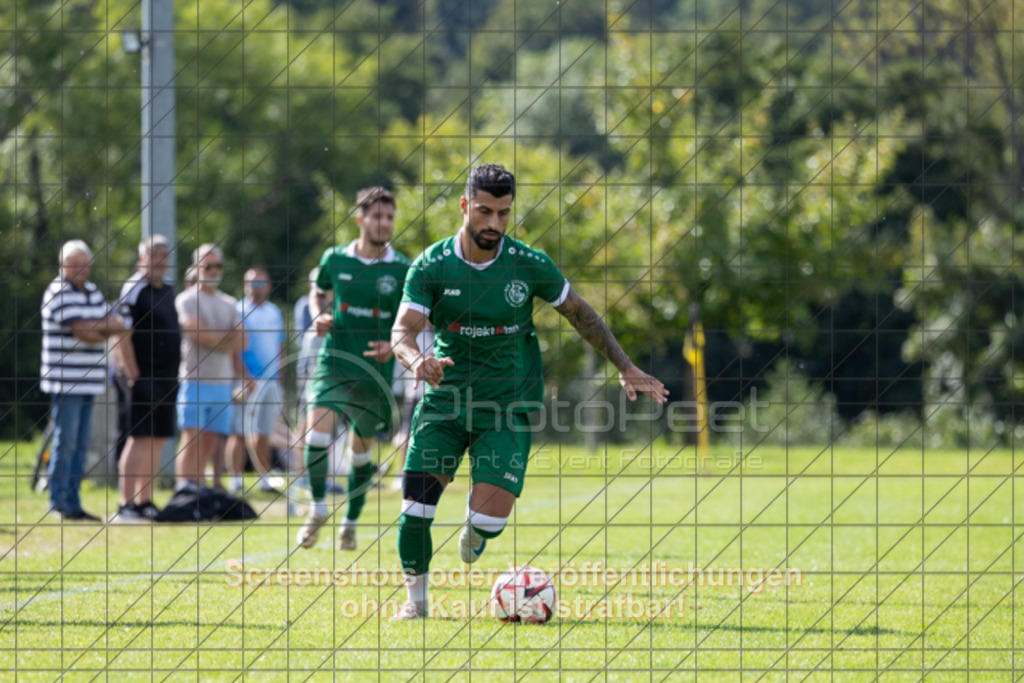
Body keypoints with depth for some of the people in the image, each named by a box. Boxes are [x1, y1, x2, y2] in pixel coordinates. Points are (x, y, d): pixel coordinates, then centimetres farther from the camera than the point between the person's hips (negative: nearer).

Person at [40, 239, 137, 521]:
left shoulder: (93, 292, 17)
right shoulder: (58, 294, -10)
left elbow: (119, 328, 11)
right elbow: (84, 333, -17)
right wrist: (107, 328, 2)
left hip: (89, 381, 8)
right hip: (66, 381, -8)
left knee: (81, 444, 8)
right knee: (66, 443, -7)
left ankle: (73, 503, 12)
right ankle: (58, 504, -2)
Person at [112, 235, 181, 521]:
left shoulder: (168, 291, 16)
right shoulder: (134, 290, -9)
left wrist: (174, 374, 20)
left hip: (166, 377, 8)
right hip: (143, 377, -8)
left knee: (157, 440, 9)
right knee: (139, 439, -9)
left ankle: (144, 501, 15)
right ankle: (126, 504, -8)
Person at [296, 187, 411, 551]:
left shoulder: (403, 269, -4)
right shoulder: (335, 259, 0)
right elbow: (318, 291, 20)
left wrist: (394, 346, -16)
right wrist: (320, 317, -1)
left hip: (375, 370, 0)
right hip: (334, 361, 0)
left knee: (361, 451, 8)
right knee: (317, 435, -18)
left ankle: (350, 523, 27)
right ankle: (318, 508, 3)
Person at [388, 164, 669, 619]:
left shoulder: (530, 266, -6)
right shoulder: (432, 266, -8)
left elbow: (579, 314, 9)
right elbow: (402, 332, -15)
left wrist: (625, 367, 7)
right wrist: (416, 359, -38)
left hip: (506, 408, 0)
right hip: (444, 400, 0)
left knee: (489, 518, -13)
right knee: (415, 508, -12)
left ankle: (474, 531, 26)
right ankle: (416, 597, 11)